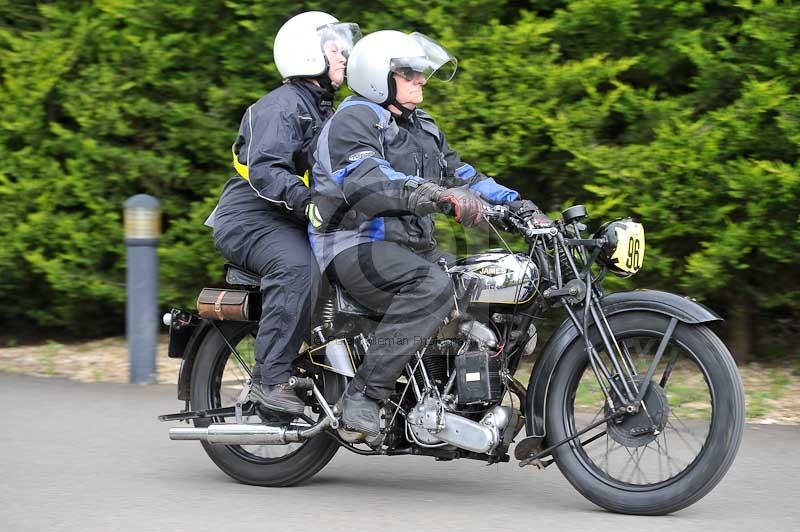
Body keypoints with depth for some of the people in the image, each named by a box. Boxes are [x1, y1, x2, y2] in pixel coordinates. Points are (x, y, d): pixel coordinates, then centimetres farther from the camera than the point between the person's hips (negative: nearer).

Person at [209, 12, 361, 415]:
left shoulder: (323, 112, 22)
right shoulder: (280, 106, -10)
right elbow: (265, 168, -25)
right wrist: (305, 201, -41)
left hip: (290, 224, 9)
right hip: (249, 218, -9)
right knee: (297, 265, -36)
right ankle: (270, 378, -37)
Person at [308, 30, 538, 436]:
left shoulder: (422, 129, 23)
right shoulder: (353, 120, -8)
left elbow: (459, 174, 20)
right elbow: (364, 181, -26)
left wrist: (519, 208, 4)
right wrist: (435, 195, -41)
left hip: (410, 245, 9)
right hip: (357, 245, -9)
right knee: (432, 289, -36)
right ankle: (363, 395, -33)